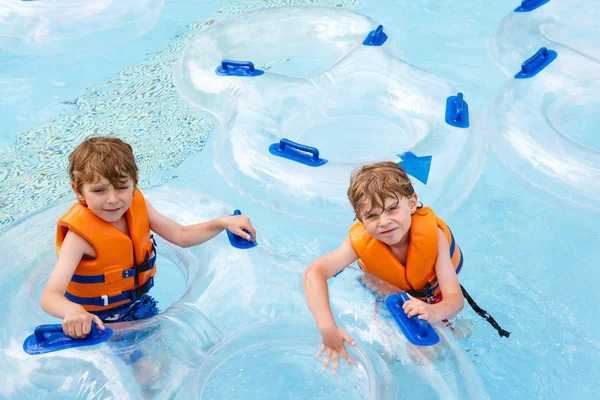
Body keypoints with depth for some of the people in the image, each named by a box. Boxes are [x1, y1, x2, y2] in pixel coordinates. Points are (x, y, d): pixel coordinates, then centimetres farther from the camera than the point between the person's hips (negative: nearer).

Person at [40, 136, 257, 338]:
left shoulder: (137, 206, -12)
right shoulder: (80, 234, -30)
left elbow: (182, 236, 0)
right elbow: (49, 296, -39)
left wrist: (223, 222, -14)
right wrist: (72, 311, -62)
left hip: (138, 305, 5)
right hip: (99, 322, -5)